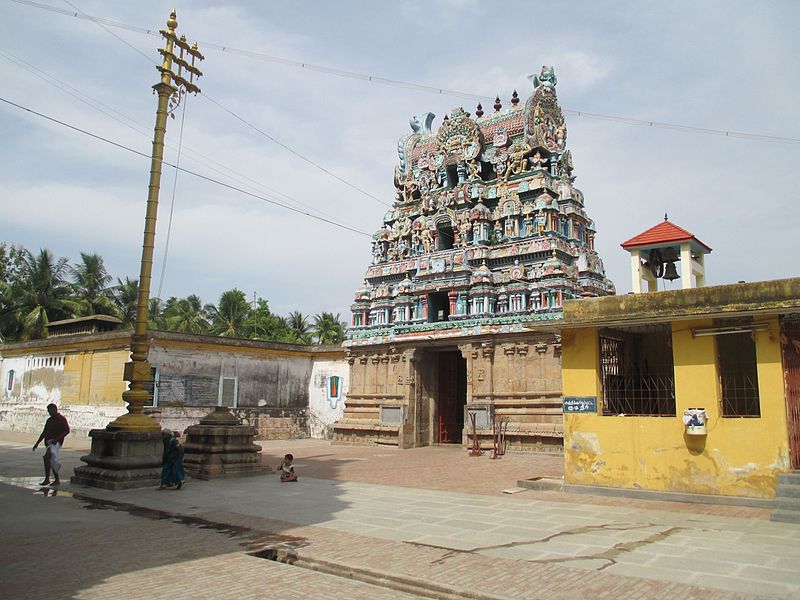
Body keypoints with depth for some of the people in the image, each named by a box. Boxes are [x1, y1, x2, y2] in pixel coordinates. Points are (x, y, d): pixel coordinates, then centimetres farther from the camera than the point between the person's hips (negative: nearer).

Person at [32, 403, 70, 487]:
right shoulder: (49, 420, 16)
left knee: (47, 456, -26)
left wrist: (56, 439, -20)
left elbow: (67, 430, -11)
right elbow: (44, 432, 22)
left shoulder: (62, 419, -5)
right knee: (52, 461, 11)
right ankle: (57, 480, 22)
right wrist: (37, 443, 17)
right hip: (49, 442, 8)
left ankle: (47, 479, -26)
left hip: (56, 442, -8)